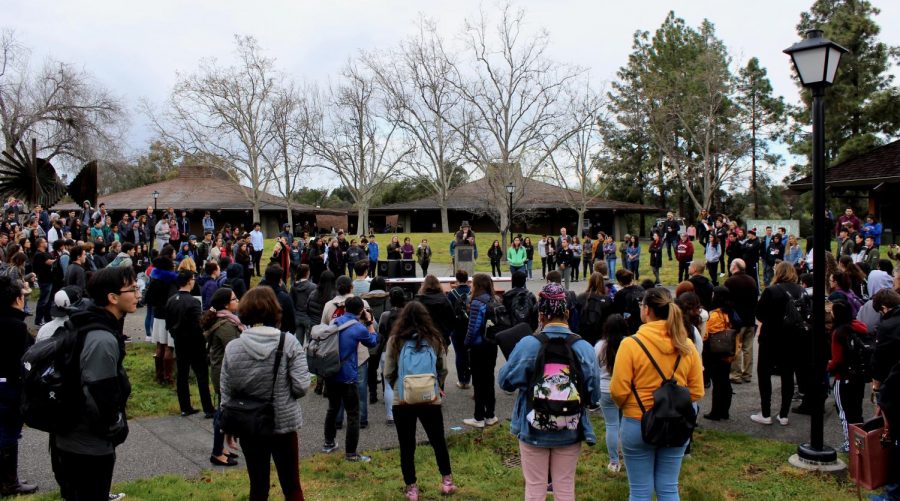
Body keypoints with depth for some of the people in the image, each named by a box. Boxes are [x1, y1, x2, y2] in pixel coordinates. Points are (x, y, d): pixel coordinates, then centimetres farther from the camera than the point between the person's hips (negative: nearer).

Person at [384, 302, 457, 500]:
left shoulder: (395, 340, -6)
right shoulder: (435, 339, -1)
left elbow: (388, 374, -3)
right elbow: (443, 370, 4)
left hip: (402, 401, -1)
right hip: (431, 400, 1)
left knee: (407, 446, 12)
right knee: (438, 441, 19)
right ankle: (447, 481, 27)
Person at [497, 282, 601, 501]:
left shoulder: (527, 345, -15)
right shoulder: (584, 348, -12)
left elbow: (505, 381, -4)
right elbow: (594, 396, -5)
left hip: (534, 431, -1)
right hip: (570, 432, 1)